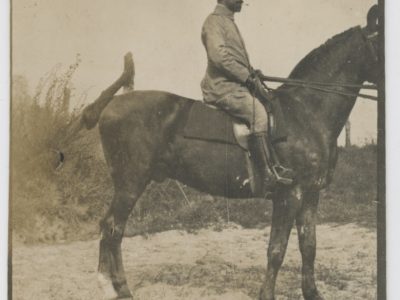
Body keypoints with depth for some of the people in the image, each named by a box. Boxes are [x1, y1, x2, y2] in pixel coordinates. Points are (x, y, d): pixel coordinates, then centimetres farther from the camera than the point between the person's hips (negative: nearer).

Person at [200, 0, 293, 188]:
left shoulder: (229, 22, 25)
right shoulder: (214, 21, -6)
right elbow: (219, 55, -20)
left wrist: (252, 75, 10)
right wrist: (248, 77, -16)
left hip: (237, 84, 11)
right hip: (222, 86, -11)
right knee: (258, 112, -27)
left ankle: (276, 167, 0)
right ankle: (267, 175, -27)